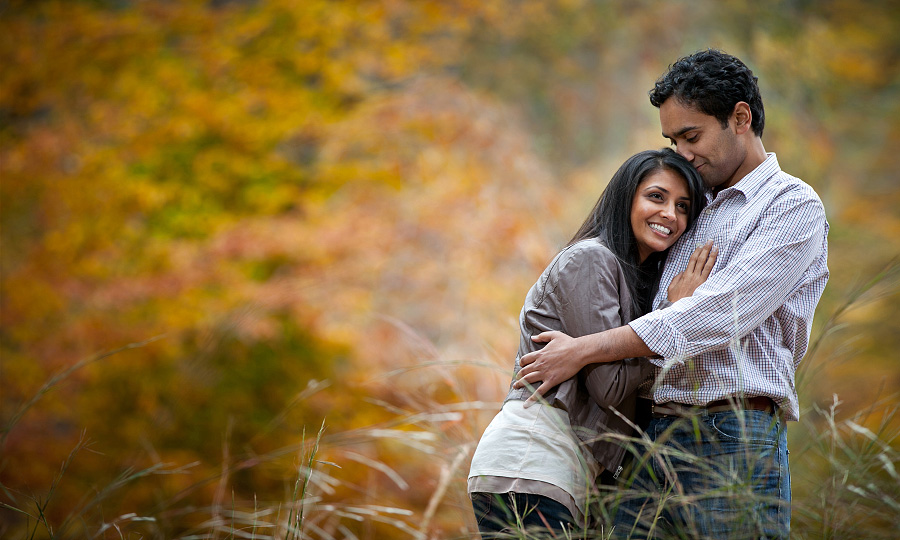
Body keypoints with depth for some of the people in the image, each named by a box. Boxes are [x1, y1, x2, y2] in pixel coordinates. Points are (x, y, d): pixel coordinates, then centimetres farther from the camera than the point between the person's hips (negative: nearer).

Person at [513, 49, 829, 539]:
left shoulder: (794, 205, -1)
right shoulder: (696, 211, 24)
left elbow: (717, 314, -13)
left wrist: (585, 350, -12)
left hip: (733, 444, -7)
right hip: (654, 440, 7)